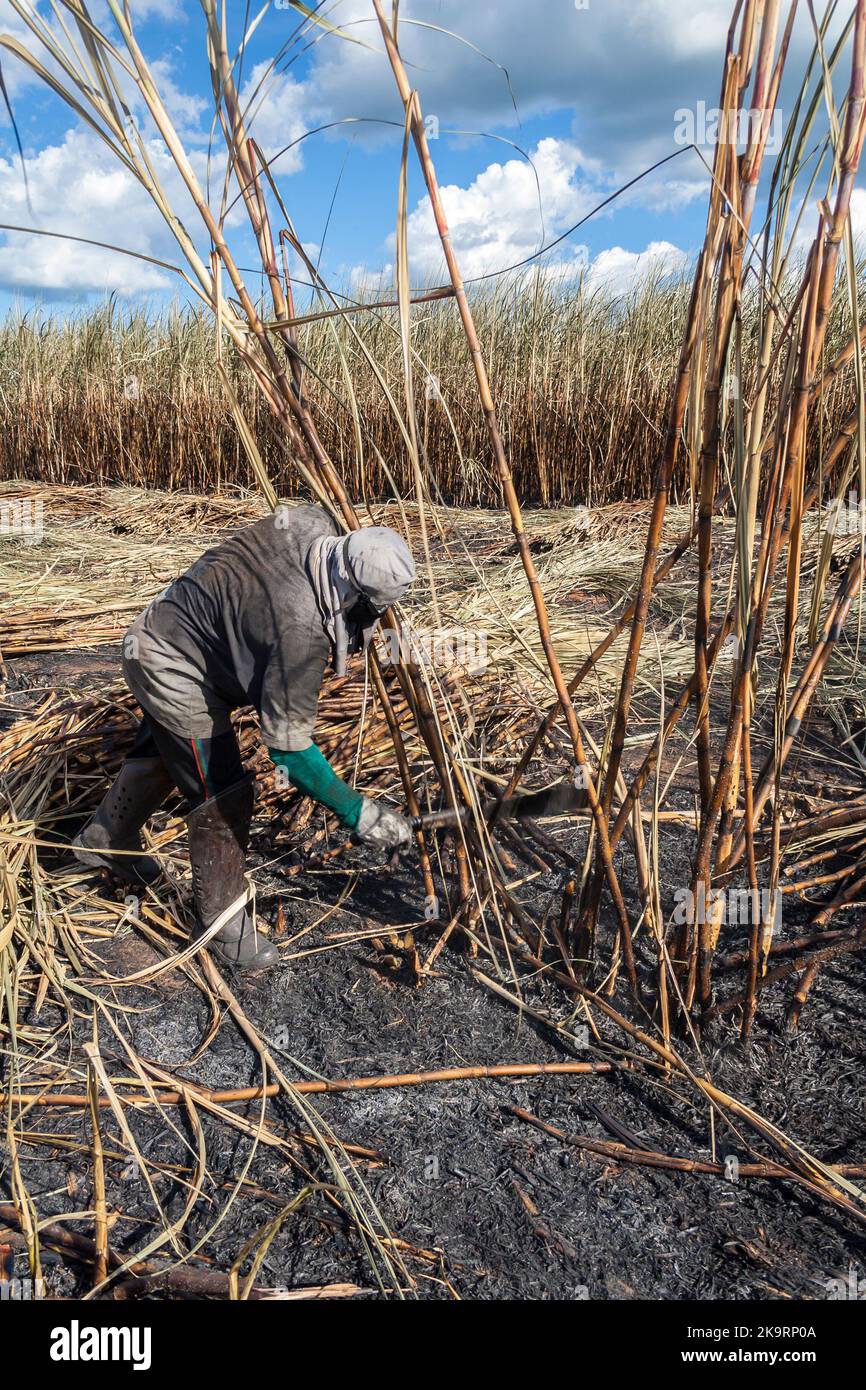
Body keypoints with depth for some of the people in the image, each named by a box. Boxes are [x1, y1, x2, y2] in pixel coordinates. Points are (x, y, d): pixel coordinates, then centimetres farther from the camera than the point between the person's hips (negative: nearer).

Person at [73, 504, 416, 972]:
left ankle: (105, 839, 56)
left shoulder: (308, 521, -16)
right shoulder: (301, 630, -38)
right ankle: (221, 922, 15)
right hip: (173, 674, -10)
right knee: (224, 797, -4)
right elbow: (288, 742, -33)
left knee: (162, 753, 30)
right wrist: (356, 812, -28)